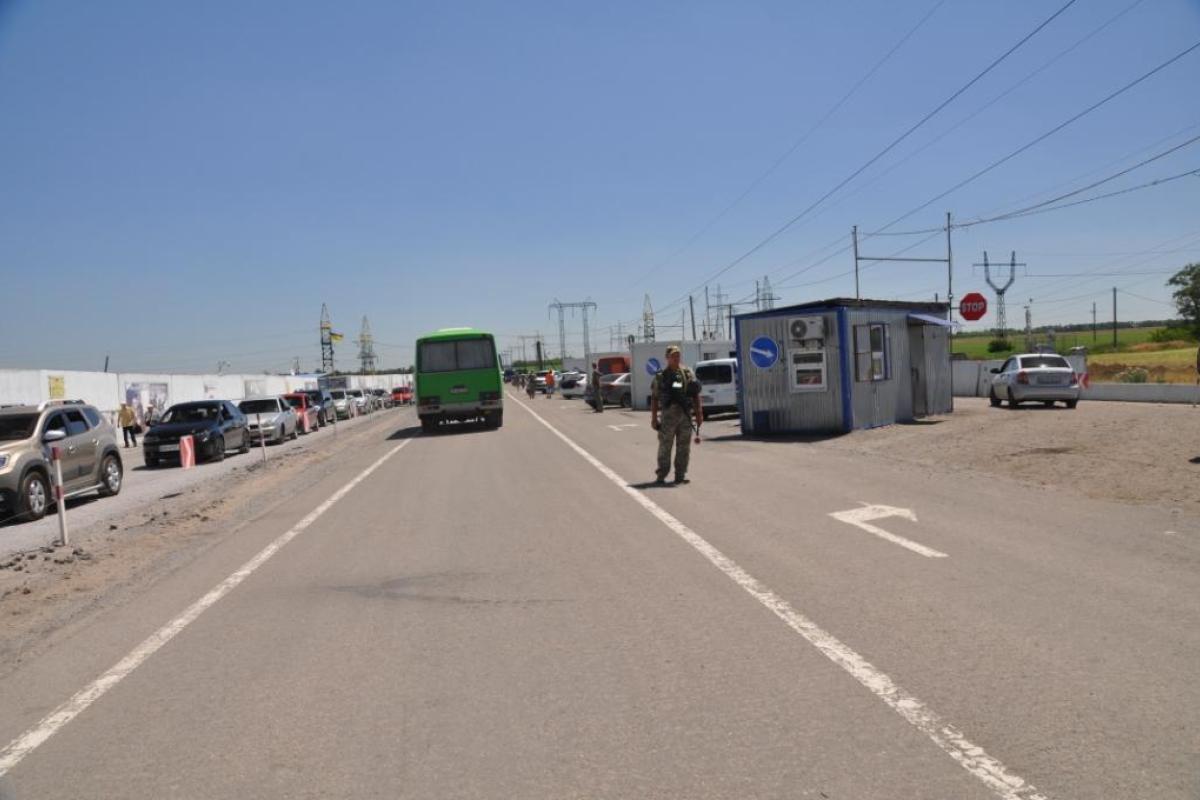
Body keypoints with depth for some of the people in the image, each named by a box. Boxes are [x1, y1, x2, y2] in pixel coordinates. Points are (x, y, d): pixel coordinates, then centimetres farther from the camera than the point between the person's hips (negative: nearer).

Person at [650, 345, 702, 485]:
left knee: (684, 447, 5)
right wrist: (654, 417, -3)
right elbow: (654, 398, 2)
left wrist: (699, 413, 3)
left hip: (686, 414, 3)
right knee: (665, 446, -1)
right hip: (668, 414, -3)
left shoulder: (688, 373, 8)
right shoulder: (661, 376, 2)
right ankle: (661, 475, 6)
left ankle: (680, 475, 13)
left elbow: (696, 395, 10)